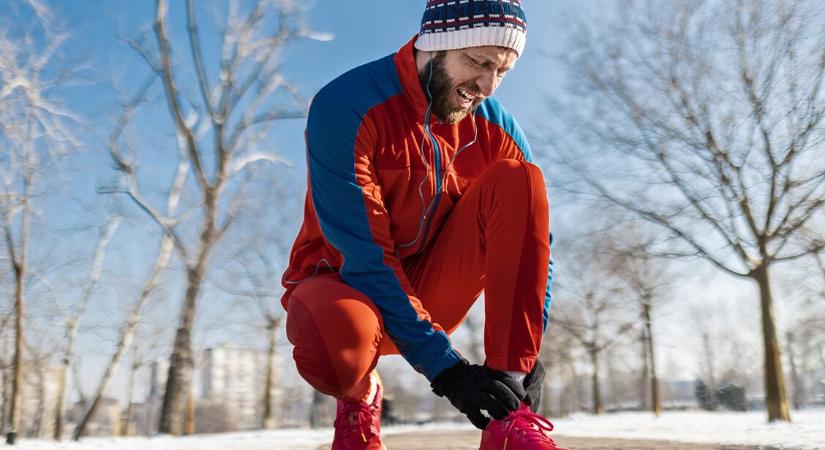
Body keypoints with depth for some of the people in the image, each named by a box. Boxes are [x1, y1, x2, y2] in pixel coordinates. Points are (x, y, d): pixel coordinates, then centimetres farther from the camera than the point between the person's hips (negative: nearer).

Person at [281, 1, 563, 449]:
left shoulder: (497, 129, -5)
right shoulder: (345, 106, -20)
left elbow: (533, 241, -4)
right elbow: (362, 252, -25)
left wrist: (525, 358, -18)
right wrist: (443, 367, -28)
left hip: (428, 288, 4)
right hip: (345, 283, -4)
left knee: (518, 179, -18)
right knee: (333, 343, -41)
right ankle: (358, 398, 2)